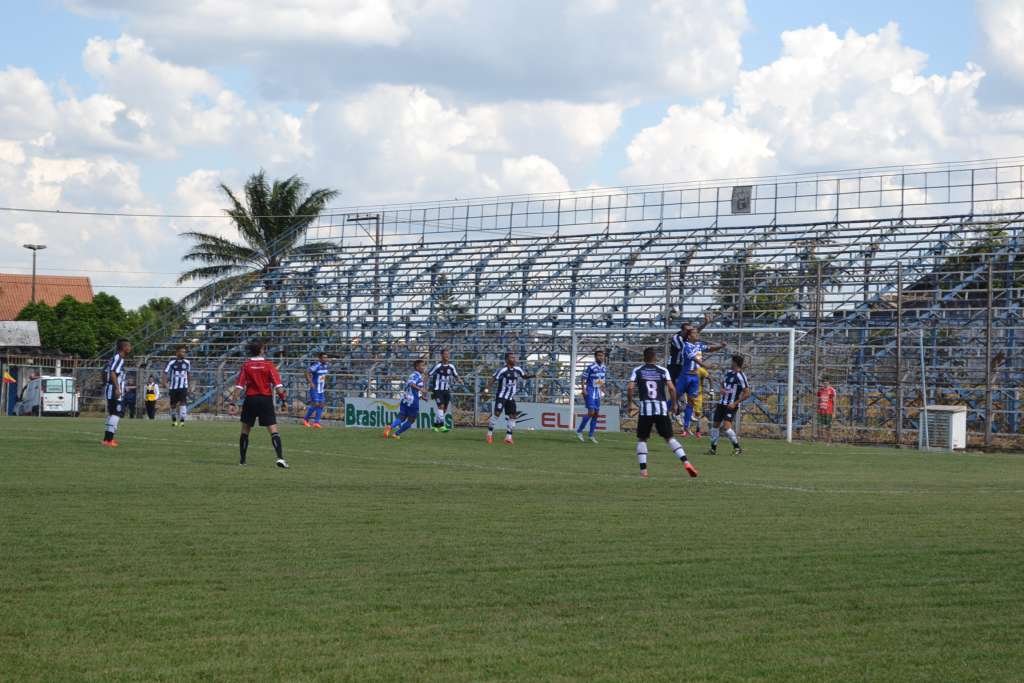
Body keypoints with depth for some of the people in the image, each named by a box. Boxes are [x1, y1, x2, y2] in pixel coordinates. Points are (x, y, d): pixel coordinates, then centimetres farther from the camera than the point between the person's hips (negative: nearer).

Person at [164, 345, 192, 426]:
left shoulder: (187, 362, 4)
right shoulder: (171, 362, -6)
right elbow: (165, 373, -6)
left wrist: (189, 383, 17)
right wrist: (166, 385, -15)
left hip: (183, 387, 1)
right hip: (173, 387, -1)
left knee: (183, 403, -17)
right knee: (173, 405, 9)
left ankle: (182, 421, -22)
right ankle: (174, 420, 31)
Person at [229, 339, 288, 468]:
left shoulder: (246, 365, -1)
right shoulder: (269, 365, -4)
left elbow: (239, 386, -4)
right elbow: (278, 385, -9)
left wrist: (233, 403, -3)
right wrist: (283, 399, 0)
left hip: (250, 399, 1)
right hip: (266, 399, -1)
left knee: (245, 430, 16)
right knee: (273, 430, -5)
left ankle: (242, 459, 20)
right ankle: (280, 458, -20)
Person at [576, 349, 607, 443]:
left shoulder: (604, 368, 7)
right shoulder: (591, 367, -14)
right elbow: (583, 378, -11)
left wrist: (603, 389, 15)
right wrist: (583, 389, -18)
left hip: (598, 393, 7)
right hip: (590, 392, -7)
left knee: (596, 414, 6)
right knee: (591, 412, -14)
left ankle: (591, 435, 14)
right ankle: (579, 431, -1)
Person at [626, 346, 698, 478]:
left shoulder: (637, 371, 6)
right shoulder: (663, 371, 8)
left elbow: (630, 388, -5)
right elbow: (671, 388, -3)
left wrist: (630, 403, 8)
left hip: (645, 409, -1)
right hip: (662, 409, 1)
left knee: (641, 439, 11)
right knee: (669, 438, 7)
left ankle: (643, 470, -1)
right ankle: (685, 462, -9)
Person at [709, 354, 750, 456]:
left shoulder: (740, 376, -13)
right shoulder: (728, 373, 10)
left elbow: (747, 394, -14)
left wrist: (735, 403, -18)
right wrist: (721, 390, 0)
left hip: (731, 406, -8)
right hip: (721, 404, 8)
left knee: (726, 426, -19)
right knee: (715, 425, 8)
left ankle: (737, 448, -4)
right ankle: (713, 448, 21)